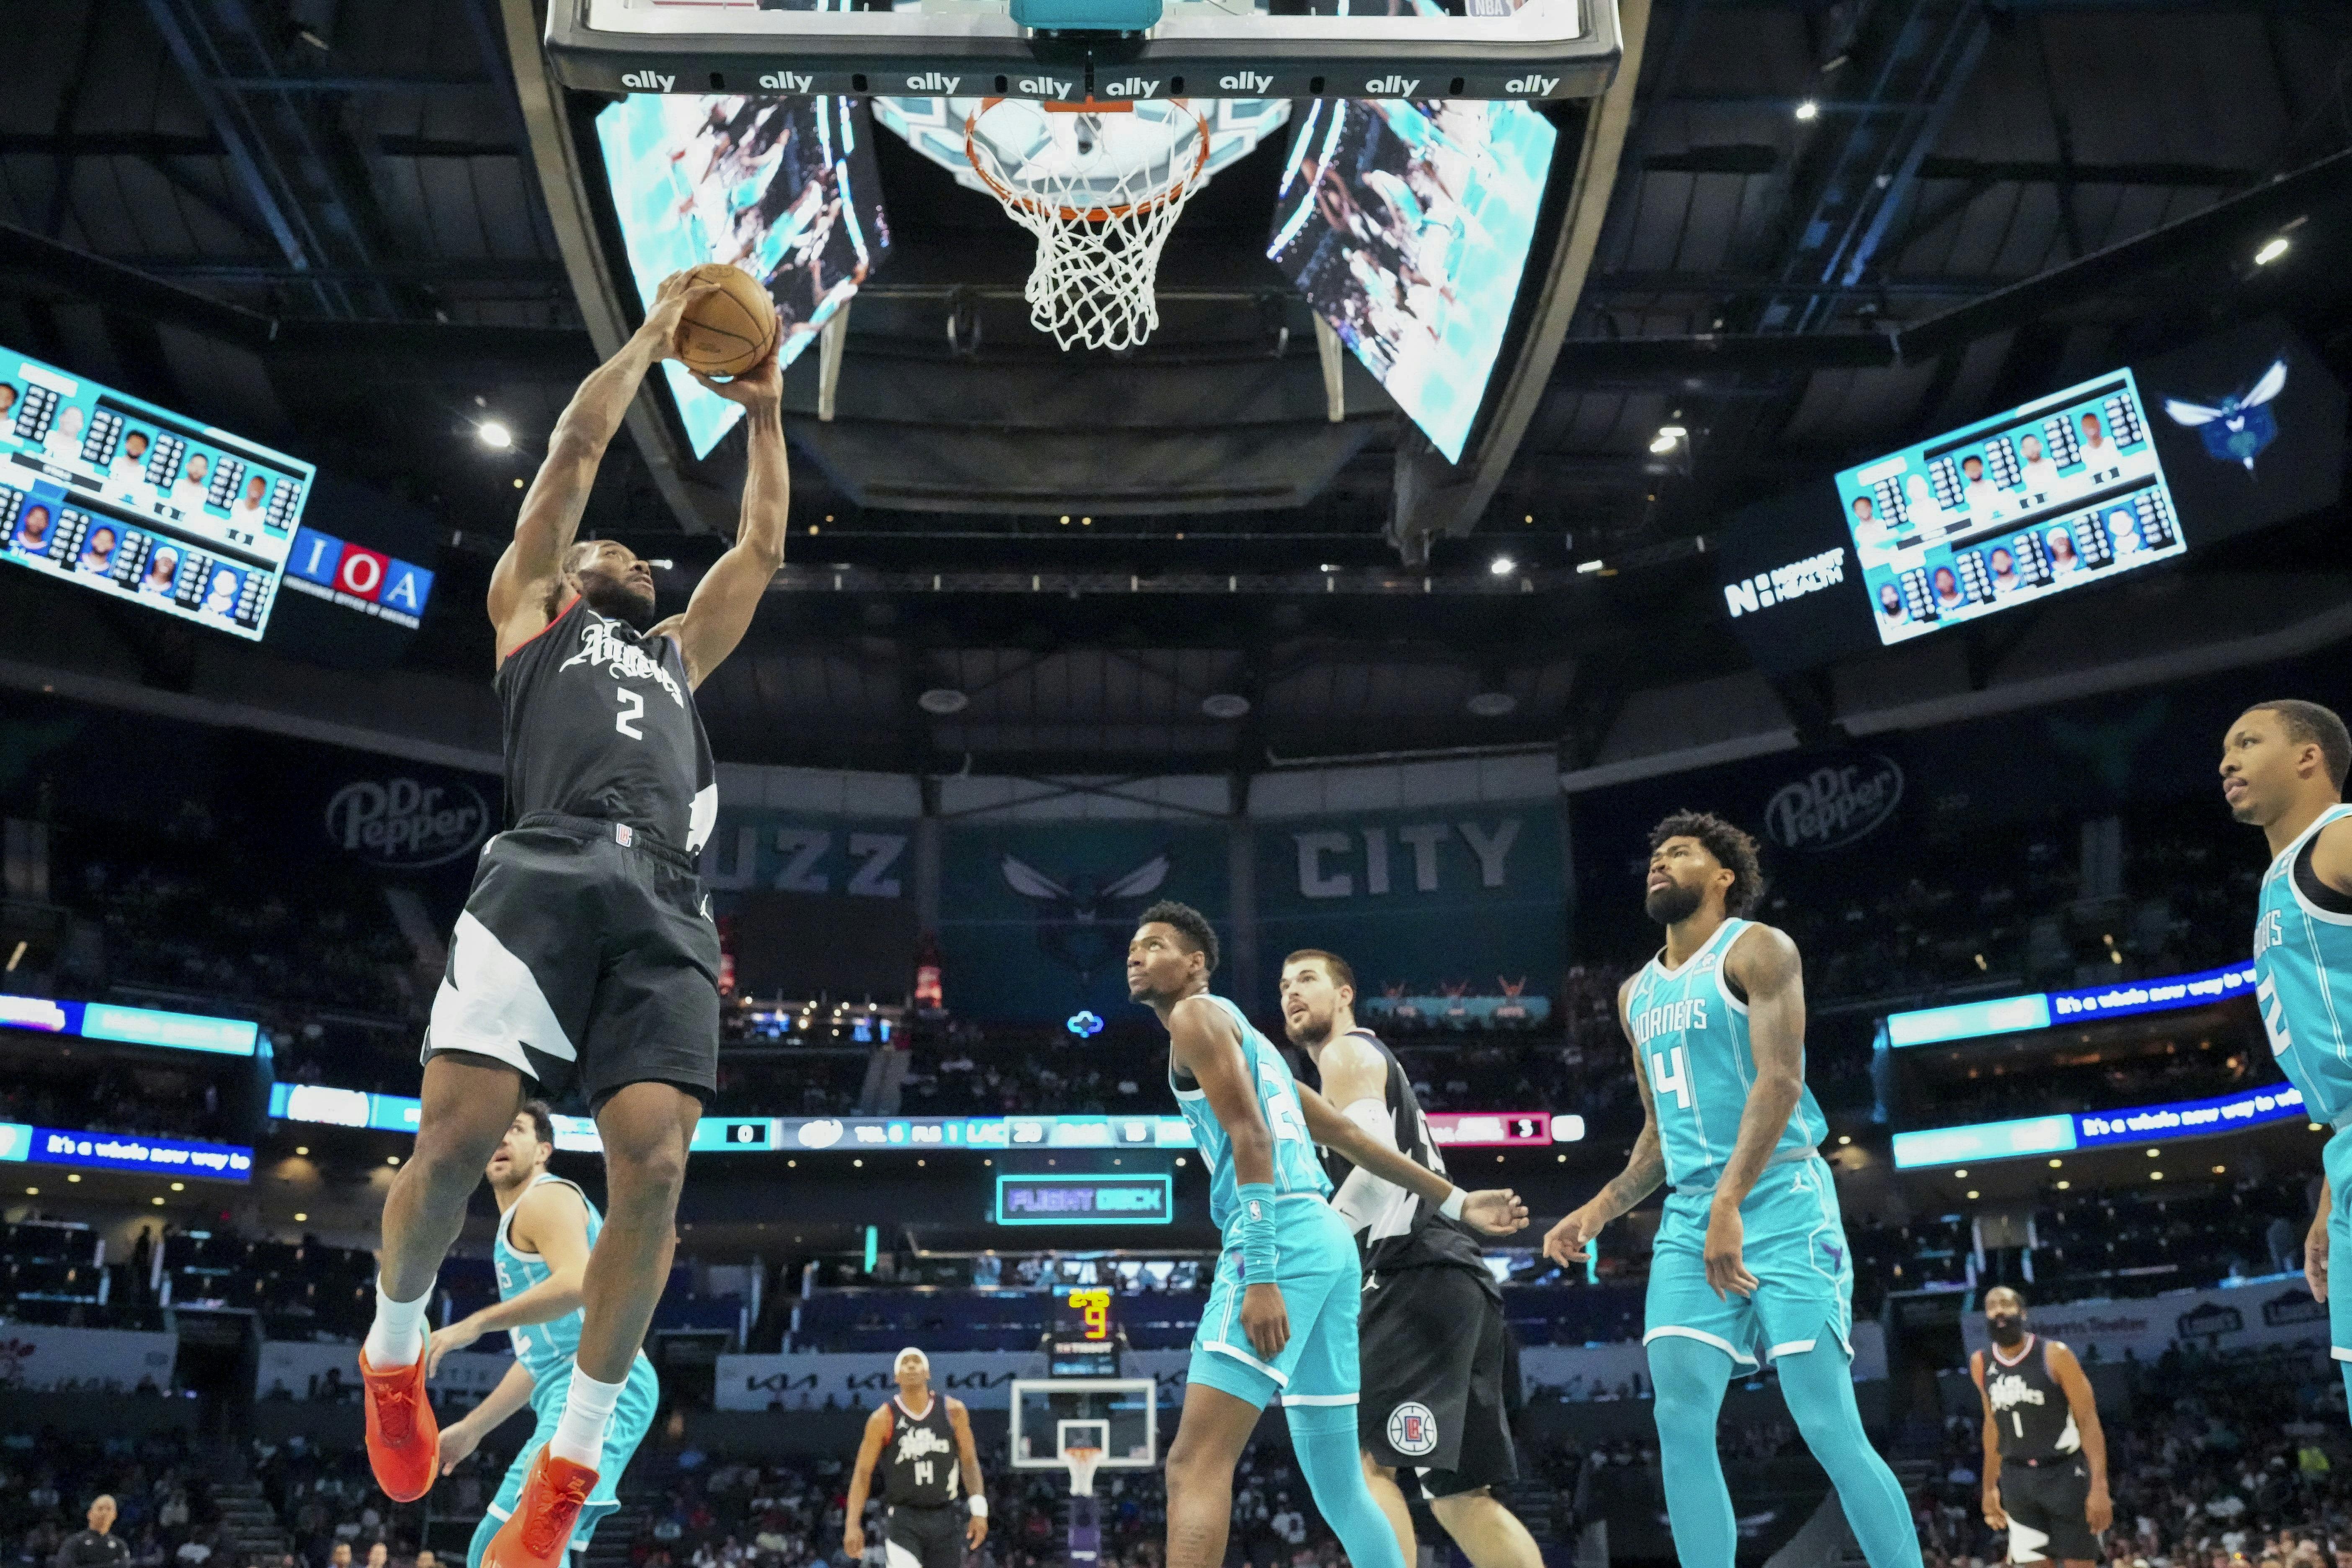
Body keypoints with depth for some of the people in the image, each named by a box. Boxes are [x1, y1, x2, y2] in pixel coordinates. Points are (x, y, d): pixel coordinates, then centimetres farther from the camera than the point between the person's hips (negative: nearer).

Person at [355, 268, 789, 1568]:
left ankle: (570, 1461, -3)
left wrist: (764, 410, 44)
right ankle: (395, 1348, 15)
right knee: (456, 1137, -17)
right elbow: (577, 447, 23)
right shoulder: (529, 615, 26)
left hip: (664, 905, 4)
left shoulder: (678, 653, 38)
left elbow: (763, 544, 40)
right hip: (545, 878, -3)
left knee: (653, 1166, -13)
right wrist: (655, 332, 31)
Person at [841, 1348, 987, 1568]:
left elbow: (969, 1461, 6)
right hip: (903, 1519, -3)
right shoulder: (883, 1419, -5)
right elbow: (862, 1473, -2)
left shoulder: (953, 1411, 0)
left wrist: (979, 1509, -3)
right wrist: (852, 1525, -9)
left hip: (944, 1518, 3)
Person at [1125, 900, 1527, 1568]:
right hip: (1326, 1237, 10)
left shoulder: (1197, 1015, 1)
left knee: (1196, 1465, -17)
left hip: (1281, 1236, -10)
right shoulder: (1240, 1032, 28)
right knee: (1340, 1485, 13)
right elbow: (1347, 1135, 28)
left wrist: (1259, 1275, -21)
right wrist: (1456, 1203, 28)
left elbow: (1252, 1137, -13)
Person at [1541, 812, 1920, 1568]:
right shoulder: (1637, 994, 20)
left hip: (1783, 1206, -6)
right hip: (1689, 1220, 6)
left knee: (1830, 1427, -9)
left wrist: (1729, 1204, -25)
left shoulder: (1756, 950, -2)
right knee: (1680, 1421, -5)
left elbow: (1779, 1080, -16)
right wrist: (1599, 1211, 14)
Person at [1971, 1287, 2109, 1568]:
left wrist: (2099, 1486, -21)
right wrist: (1990, 1487, 17)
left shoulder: (2054, 1355, -12)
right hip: (2018, 1477, 5)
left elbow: (2088, 1420, -13)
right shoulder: (1981, 1365, 4)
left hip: (2065, 1472, -4)